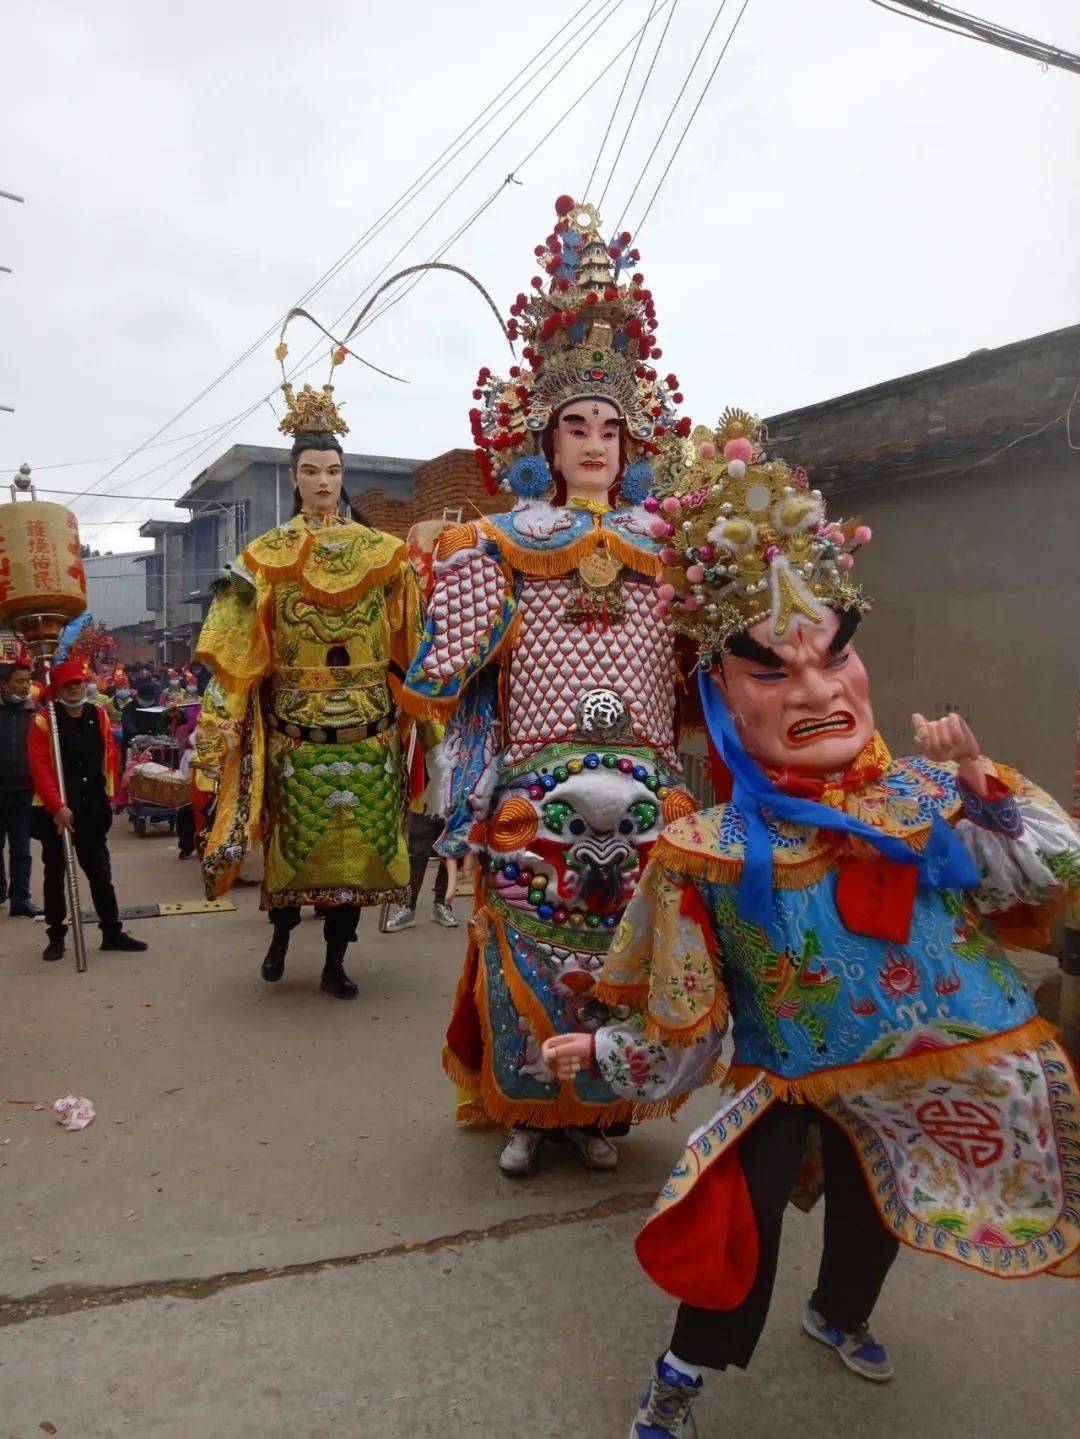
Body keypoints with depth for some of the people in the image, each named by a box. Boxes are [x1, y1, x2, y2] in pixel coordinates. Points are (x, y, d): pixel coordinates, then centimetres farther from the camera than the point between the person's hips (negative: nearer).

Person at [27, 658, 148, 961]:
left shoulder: (99, 716, 5)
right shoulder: (43, 721, -10)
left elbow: (109, 755, 14)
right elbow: (39, 767, -16)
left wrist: (107, 793, 11)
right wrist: (57, 806, -23)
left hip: (93, 810, 4)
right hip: (56, 812, -4)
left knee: (100, 872, 10)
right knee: (55, 875, 8)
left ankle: (112, 932, 19)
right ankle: (56, 936, 19)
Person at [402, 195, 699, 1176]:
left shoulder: (665, 546, 13)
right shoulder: (499, 544, 5)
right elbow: (445, 680, -2)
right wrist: (462, 581, -11)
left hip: (647, 795, 2)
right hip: (536, 792, -2)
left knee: (625, 961, 9)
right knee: (530, 959, 5)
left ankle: (600, 1110, 28)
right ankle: (528, 1113, 26)